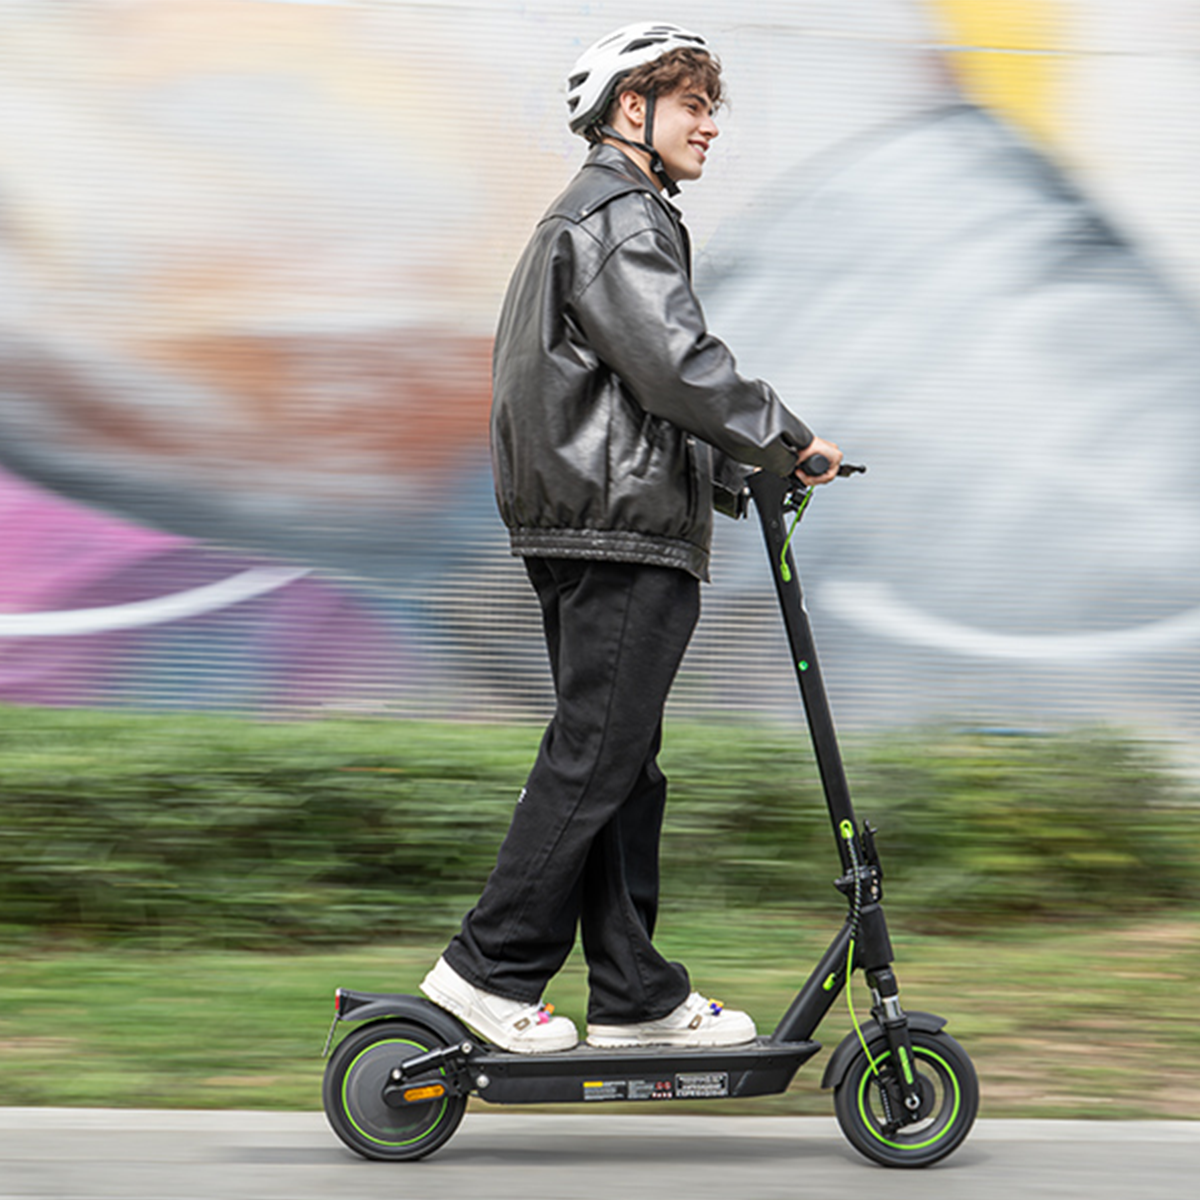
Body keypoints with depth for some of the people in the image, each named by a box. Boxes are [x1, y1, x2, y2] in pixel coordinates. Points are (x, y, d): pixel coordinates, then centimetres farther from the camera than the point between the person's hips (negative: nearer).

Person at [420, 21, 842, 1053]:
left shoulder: (585, 220, 25)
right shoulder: (617, 219, -9)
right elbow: (678, 367, -20)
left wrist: (735, 474, 18)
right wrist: (788, 441, -9)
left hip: (579, 530, 11)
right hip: (626, 537, -11)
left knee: (622, 769, 10)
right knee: (594, 760, -7)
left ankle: (634, 995, 14)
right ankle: (490, 969, -4)